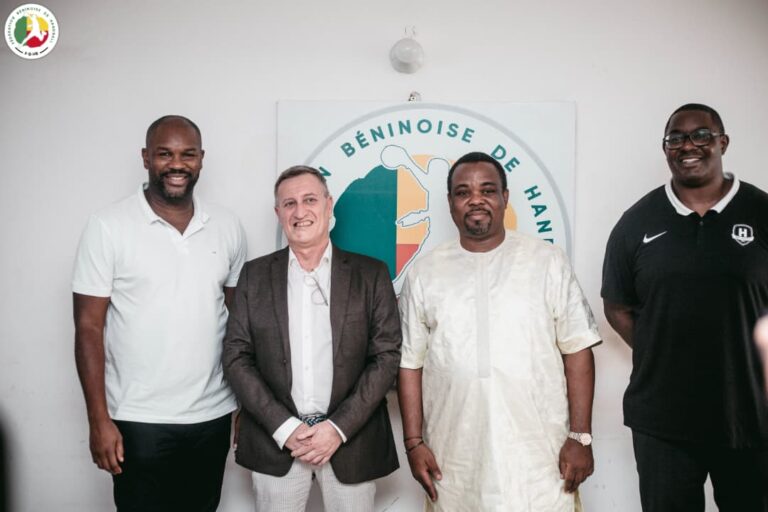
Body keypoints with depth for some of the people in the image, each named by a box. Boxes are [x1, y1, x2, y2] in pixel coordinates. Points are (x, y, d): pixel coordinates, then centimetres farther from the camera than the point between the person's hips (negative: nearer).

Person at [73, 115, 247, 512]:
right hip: (140, 421, -3)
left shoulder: (228, 227, 3)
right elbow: (89, 327, -7)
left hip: (214, 417, 4)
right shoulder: (108, 228, -7)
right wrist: (99, 420, -10)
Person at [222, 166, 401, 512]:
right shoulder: (255, 275, 4)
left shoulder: (371, 274, 1)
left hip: (351, 441, 0)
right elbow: (236, 357, 1)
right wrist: (284, 427, -9)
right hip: (276, 441, 1)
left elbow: (387, 355, -3)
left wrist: (338, 428, -11)